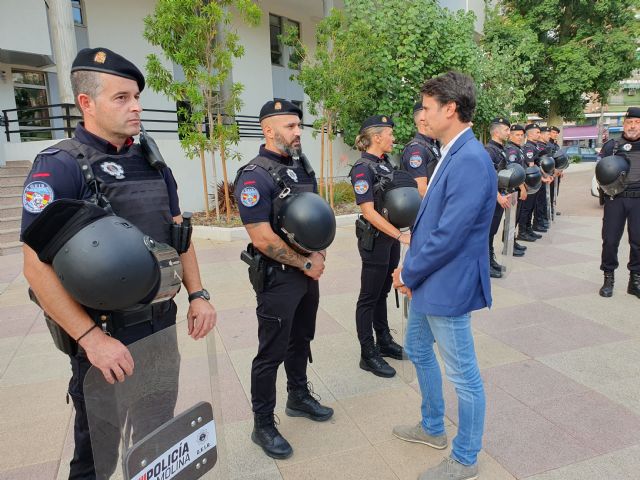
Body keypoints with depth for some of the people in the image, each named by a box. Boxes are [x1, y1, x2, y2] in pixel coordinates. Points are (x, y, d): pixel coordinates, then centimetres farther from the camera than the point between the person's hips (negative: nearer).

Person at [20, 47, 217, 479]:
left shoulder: (153, 163, 6)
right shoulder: (59, 166, -13)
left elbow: (178, 233, 11)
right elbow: (38, 266, -17)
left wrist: (197, 294, 2)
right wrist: (92, 338, -22)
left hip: (162, 323, 6)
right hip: (105, 333, -5)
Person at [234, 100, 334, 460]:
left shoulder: (303, 167, 7)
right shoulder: (254, 176, -17)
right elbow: (263, 239, -23)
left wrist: (318, 254, 0)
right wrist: (306, 264, -14)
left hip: (308, 272, 7)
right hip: (278, 278, -7)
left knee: (301, 340, 21)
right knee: (272, 352, 4)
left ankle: (299, 397, 41)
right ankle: (263, 425, 22)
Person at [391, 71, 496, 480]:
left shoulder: (470, 160, -23)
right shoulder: (453, 155, 7)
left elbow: (449, 236, -25)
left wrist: (408, 274, -12)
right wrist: (410, 269, 7)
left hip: (449, 286, -10)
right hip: (428, 280, 10)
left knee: (463, 374, 9)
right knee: (418, 351, 24)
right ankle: (432, 428, 46)